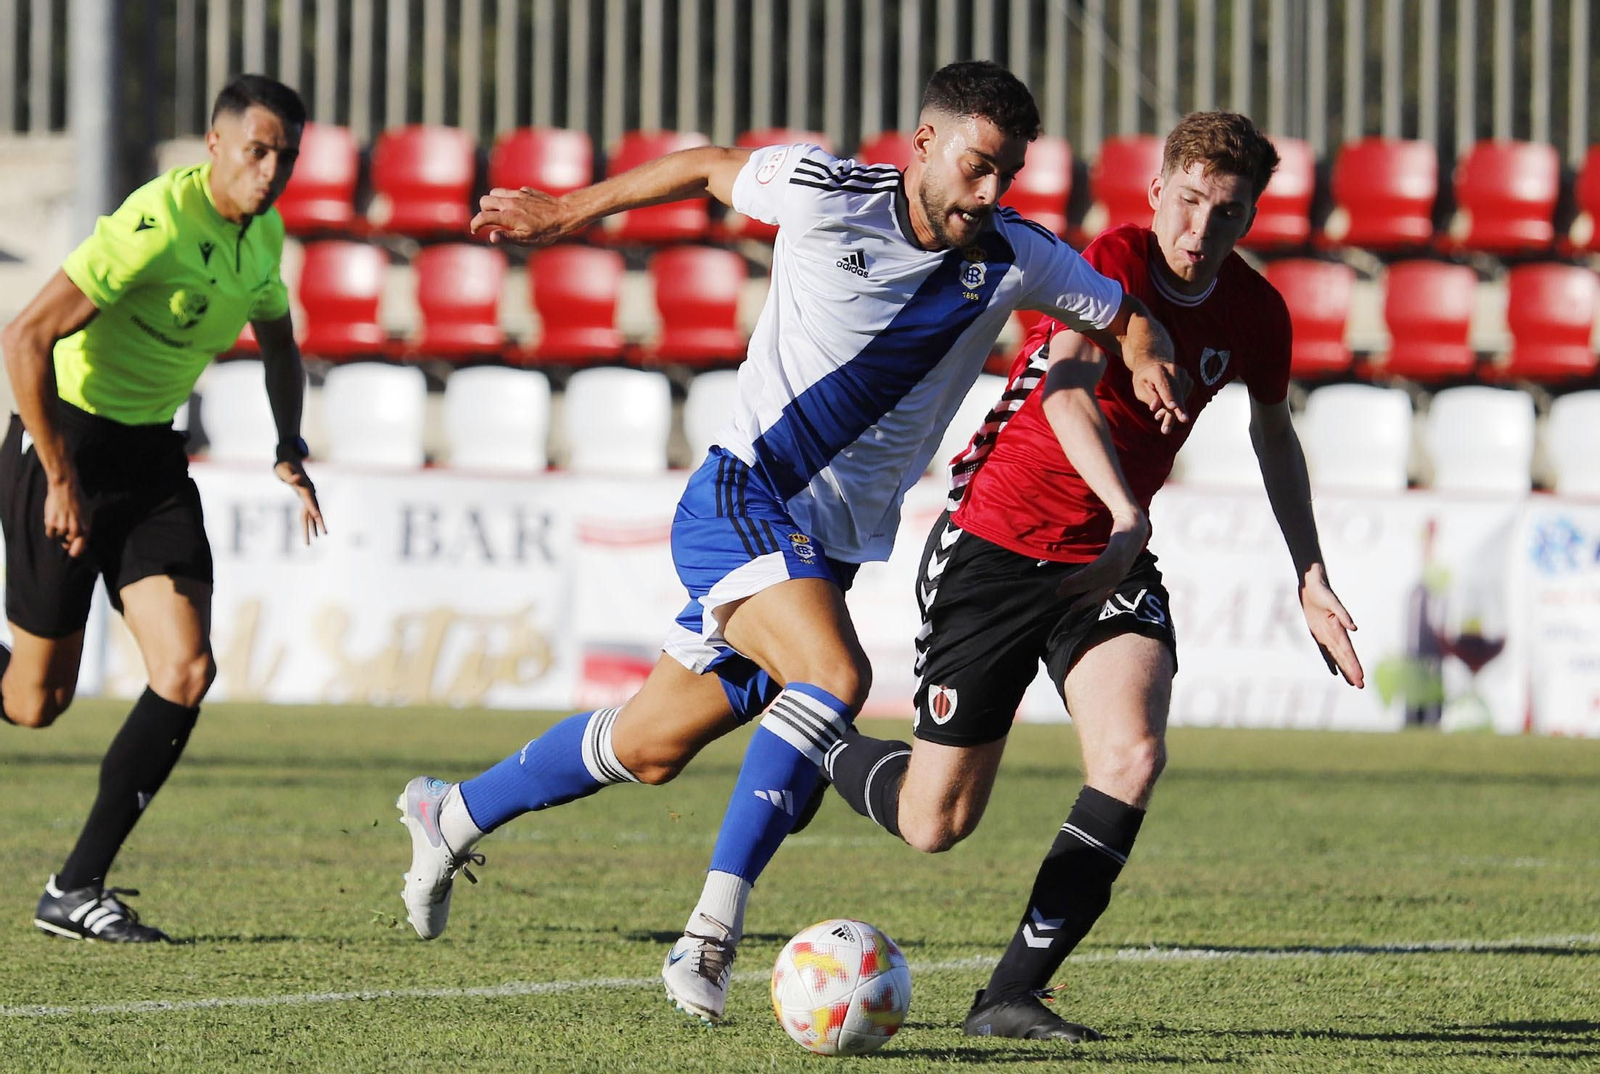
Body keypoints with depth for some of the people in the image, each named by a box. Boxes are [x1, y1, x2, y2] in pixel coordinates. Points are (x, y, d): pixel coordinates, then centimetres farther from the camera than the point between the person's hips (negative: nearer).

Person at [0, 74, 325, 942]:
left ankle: (77, 889, -5)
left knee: (187, 671, -10)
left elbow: (277, 341, 26)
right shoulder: (159, 223, -23)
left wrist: (290, 451, 11)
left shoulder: (262, 234, 4)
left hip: (152, 456, 7)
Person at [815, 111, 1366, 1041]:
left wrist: (1311, 578, 16)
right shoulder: (1116, 262, -18)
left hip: (1110, 561, 4)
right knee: (936, 823, 1)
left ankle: (1014, 994, -17)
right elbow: (1067, 387, -36)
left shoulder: (1255, 314, -1)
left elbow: (1273, 434, 21)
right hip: (995, 538, -4)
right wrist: (1127, 513, -51)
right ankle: (819, 749, 36)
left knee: (1135, 755, -24)